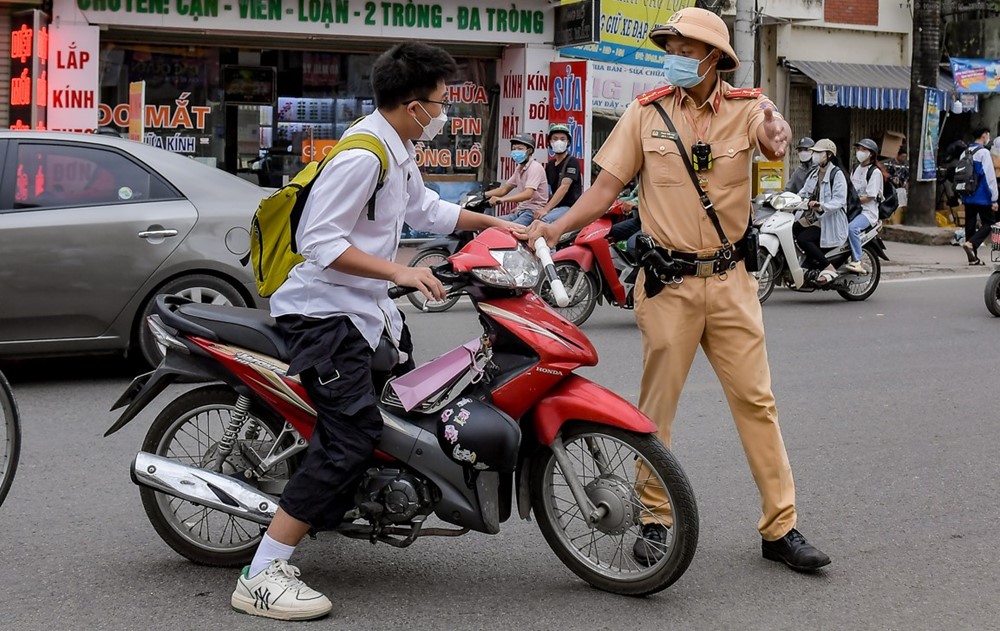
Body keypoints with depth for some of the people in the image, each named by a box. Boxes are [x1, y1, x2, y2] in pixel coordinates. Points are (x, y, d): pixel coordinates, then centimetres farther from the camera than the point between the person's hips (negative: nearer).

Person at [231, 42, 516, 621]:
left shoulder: (399, 151, 12)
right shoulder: (361, 154, -20)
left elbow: (424, 209, 28)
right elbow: (319, 239, -25)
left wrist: (498, 225, 27)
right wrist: (400, 271, -27)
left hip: (366, 308, 11)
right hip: (326, 312, -11)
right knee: (353, 434, -20)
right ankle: (262, 578, -21)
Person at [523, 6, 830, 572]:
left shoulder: (746, 108, -1)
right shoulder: (647, 111, 0)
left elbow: (776, 141, -23)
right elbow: (607, 187, 2)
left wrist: (778, 137, -48)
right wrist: (555, 228, -12)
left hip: (730, 279, 0)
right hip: (668, 282, 0)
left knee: (757, 400, 3)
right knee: (657, 403, 5)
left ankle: (781, 528, 10)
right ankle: (655, 521, 18)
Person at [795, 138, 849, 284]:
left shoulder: (837, 174, -10)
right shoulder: (813, 175, 18)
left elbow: (839, 201, -19)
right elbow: (803, 194, 13)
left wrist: (821, 207, -36)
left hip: (830, 219, -9)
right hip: (813, 217, 9)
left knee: (803, 239, -27)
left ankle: (829, 269, -17)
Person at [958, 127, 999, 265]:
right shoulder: (983, 152, -12)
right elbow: (990, 176, -14)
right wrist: (994, 199, -11)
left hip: (967, 196, 7)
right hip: (982, 197, -7)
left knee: (970, 225, 9)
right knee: (988, 223, 1)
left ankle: (973, 258, 11)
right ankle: (971, 243, -22)